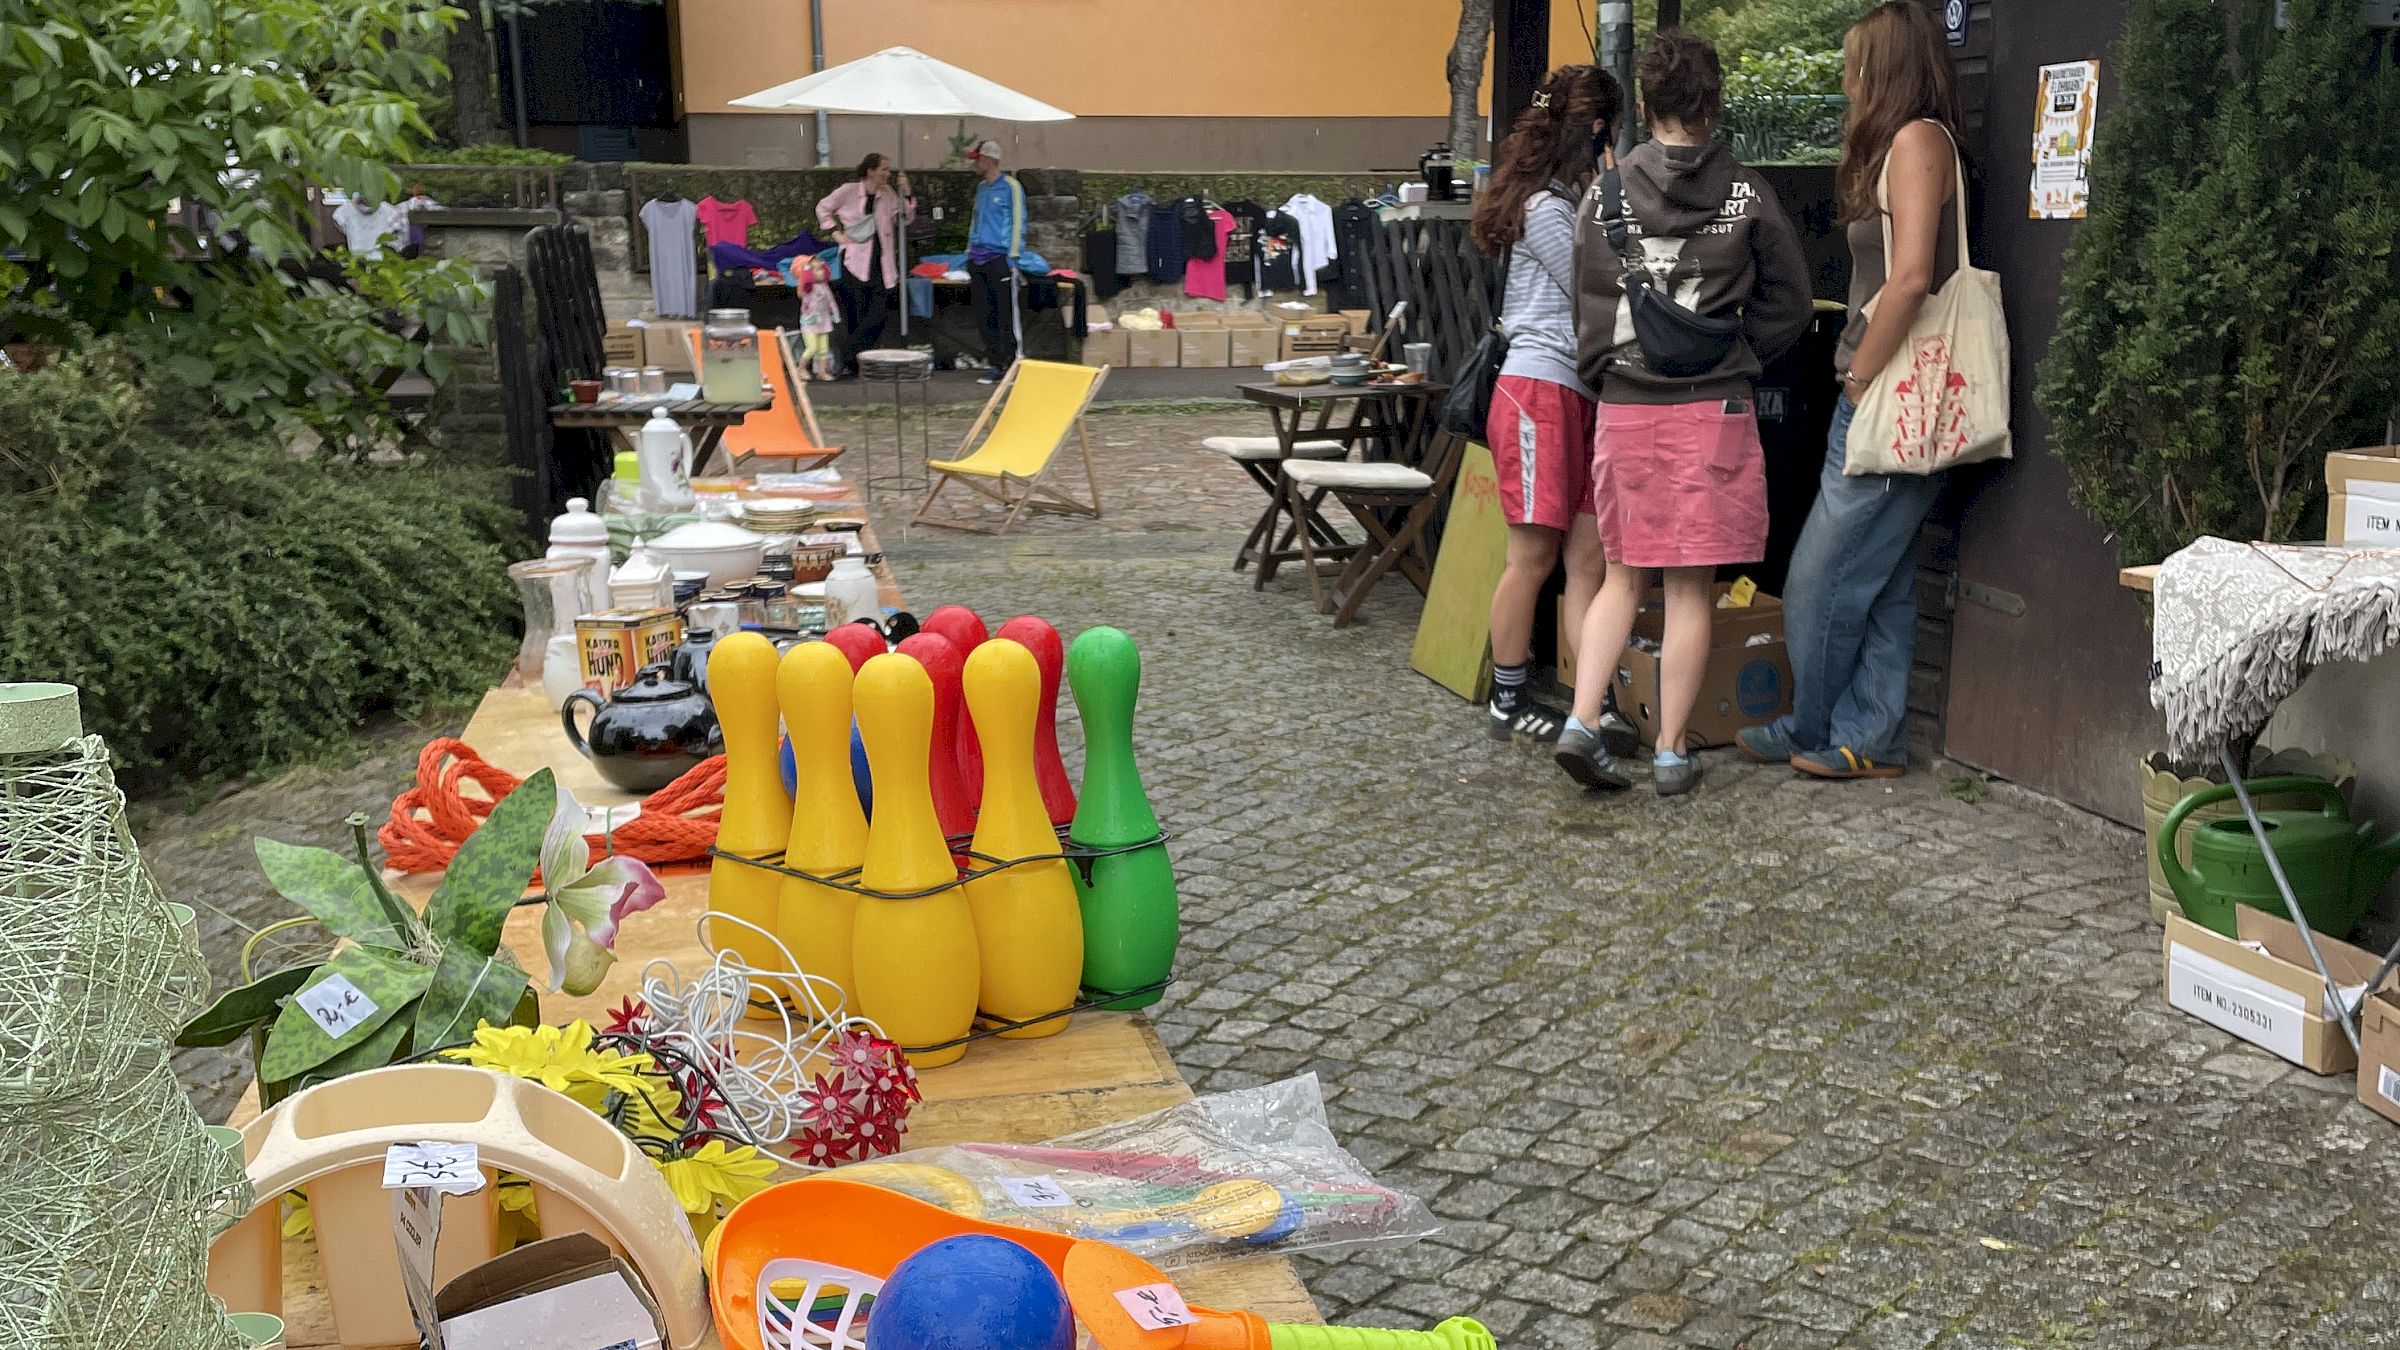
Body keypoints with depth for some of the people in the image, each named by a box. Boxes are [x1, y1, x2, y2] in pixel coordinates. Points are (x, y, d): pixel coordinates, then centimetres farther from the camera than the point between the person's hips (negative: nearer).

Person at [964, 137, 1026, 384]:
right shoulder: (981, 188, 17)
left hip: (999, 259, -8)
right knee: (984, 315, 7)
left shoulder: (1010, 187, -5)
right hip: (977, 260, 8)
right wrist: (970, 252, 17)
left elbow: (1018, 222, -8)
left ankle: (1013, 365, -1)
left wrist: (1012, 256, -13)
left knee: (1007, 315, -6)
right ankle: (996, 364, 13)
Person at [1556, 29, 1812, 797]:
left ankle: (1582, 720, 1)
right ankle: (1671, 754, 9)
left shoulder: (1606, 198, 2)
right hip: (1714, 410, -2)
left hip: (1624, 410, 2)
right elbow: (1789, 307, 4)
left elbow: (1588, 316, 6)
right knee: (1689, 588, 4)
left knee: (1624, 576, 14)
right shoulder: (1747, 196, -1)